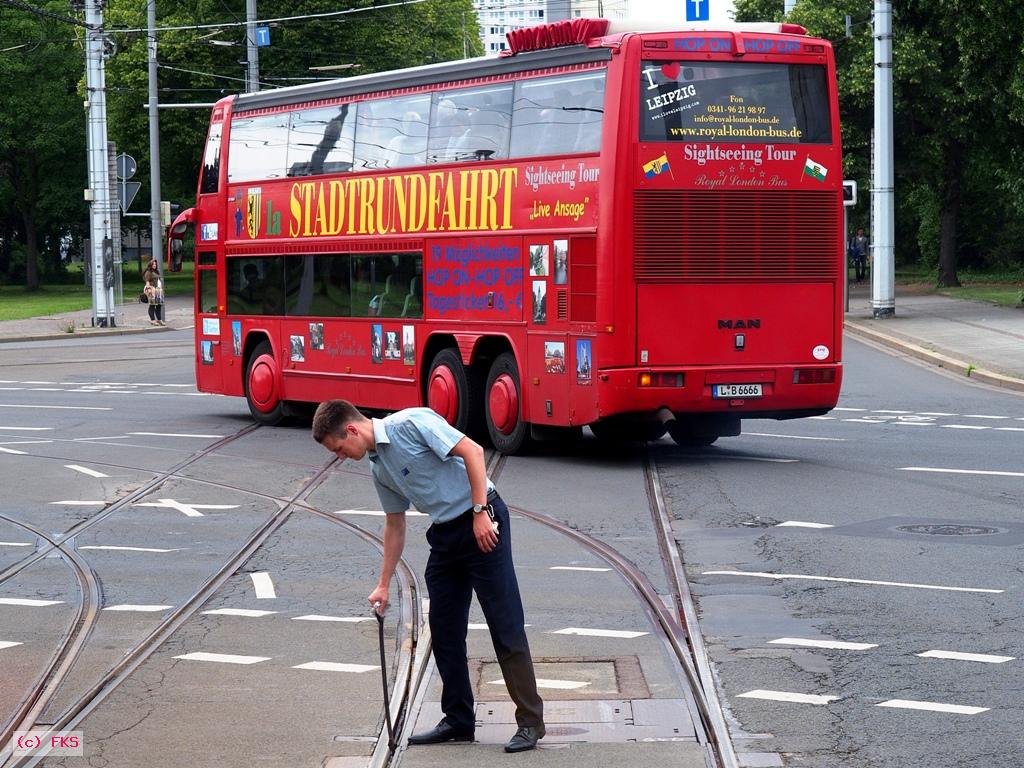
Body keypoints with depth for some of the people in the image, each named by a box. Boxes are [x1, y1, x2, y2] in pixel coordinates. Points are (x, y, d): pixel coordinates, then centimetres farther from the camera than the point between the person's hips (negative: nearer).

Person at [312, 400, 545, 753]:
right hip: (445, 535, 9)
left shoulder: (411, 423, -15)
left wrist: (480, 512, -22)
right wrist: (383, 585, 23)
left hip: (482, 524, -9)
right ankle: (458, 720, 18)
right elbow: (395, 524, 21)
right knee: (444, 631, 9)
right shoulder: (379, 467, 11)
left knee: (506, 627, -7)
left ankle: (530, 721, -4)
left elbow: (472, 451, -19)